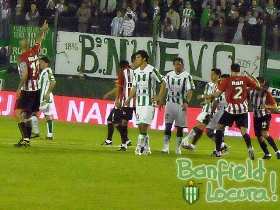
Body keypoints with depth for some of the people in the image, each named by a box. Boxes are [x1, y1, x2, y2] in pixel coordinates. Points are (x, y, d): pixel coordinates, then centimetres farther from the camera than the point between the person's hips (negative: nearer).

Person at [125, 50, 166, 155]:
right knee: (140, 126, 6)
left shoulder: (151, 70, -8)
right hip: (139, 102, 7)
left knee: (144, 125, -14)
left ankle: (140, 146, -11)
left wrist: (159, 97, -11)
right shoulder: (136, 72, 12)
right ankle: (146, 148, 15)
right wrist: (129, 99, 6)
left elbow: (163, 83, -4)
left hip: (149, 102, -7)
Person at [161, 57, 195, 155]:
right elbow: (165, 89, 16)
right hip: (170, 102, 2)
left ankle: (178, 148, 12)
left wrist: (186, 102, -20)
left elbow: (190, 91, -8)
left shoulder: (187, 76, -5)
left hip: (181, 104, -2)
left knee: (180, 127, 4)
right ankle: (166, 146, -5)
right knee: (168, 125, -6)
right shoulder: (169, 75, 8)